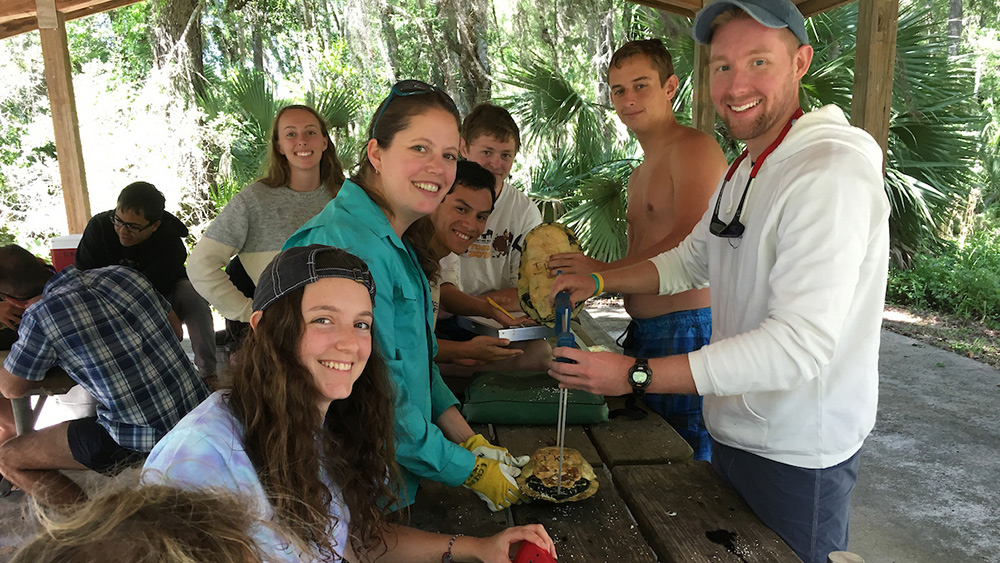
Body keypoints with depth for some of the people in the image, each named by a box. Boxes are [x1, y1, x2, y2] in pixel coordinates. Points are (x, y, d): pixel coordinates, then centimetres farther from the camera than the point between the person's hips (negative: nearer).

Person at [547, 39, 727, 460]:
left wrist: (603, 271, -16)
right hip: (644, 331, 9)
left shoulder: (694, 148, -8)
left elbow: (689, 245, -21)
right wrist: (574, 267, 8)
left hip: (687, 330, -9)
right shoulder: (640, 174, 22)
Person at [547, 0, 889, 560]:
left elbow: (799, 347, -32)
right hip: (734, 431, 8)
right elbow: (690, 261, 17)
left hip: (797, 456, -8)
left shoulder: (832, 171, -24)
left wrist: (635, 376, -33)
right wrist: (599, 281, 0)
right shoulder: (741, 172, 7)